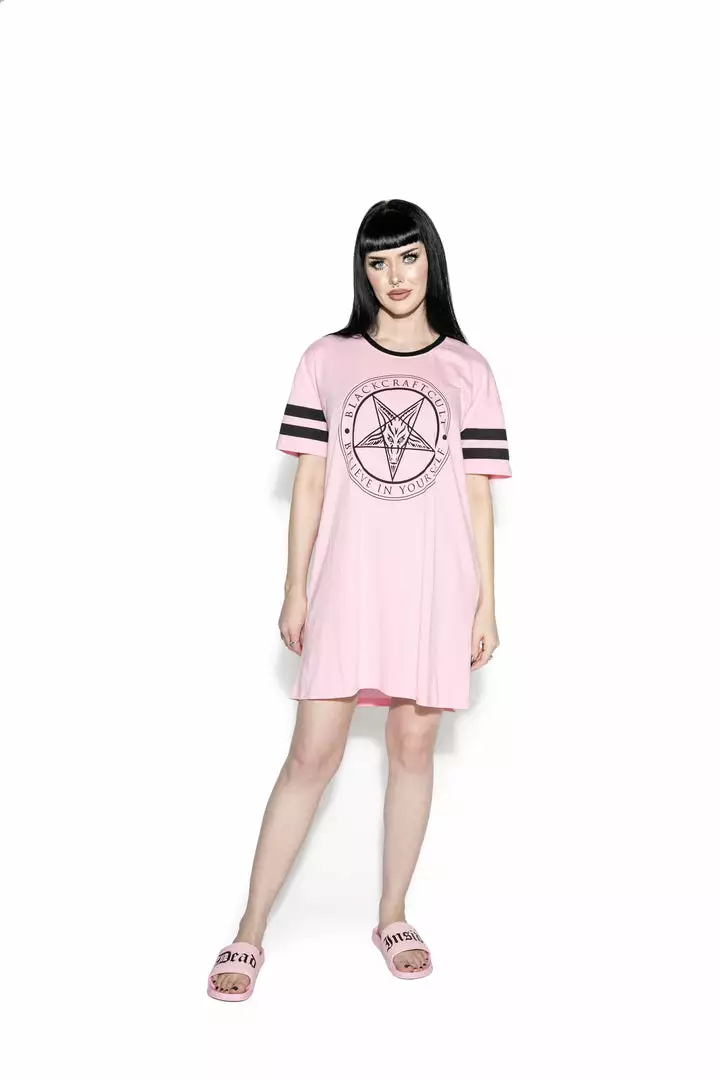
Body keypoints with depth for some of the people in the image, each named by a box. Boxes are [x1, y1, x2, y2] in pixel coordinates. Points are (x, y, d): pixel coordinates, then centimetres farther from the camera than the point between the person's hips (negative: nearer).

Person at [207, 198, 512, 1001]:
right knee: (313, 754, -2)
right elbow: (309, 483, 3)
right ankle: (249, 932, 11)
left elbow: (478, 494, 5)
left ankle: (393, 918, 26)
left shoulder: (468, 372, 6)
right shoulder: (326, 361, 4)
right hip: (346, 583, -1)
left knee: (412, 746, 8)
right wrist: (295, 591, 0)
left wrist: (486, 602, 2)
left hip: (435, 588, 1)